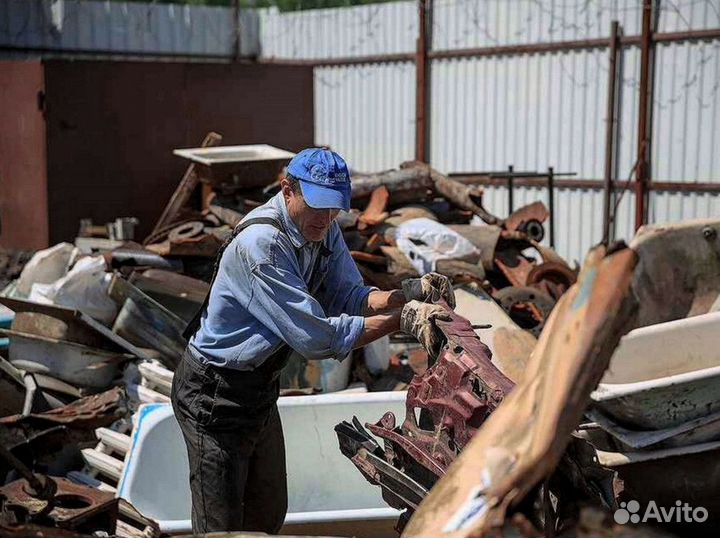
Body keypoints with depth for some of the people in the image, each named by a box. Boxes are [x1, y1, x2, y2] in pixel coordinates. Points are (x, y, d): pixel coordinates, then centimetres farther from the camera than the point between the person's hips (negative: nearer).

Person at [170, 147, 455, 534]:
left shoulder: (324, 230, -2)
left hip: (260, 387, 9)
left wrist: (407, 295, -23)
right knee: (221, 527, 2)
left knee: (269, 515, 20)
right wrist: (401, 319, -30)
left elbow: (348, 297, -6)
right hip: (216, 396, -9)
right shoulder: (260, 245, -29)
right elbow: (317, 337, -30)